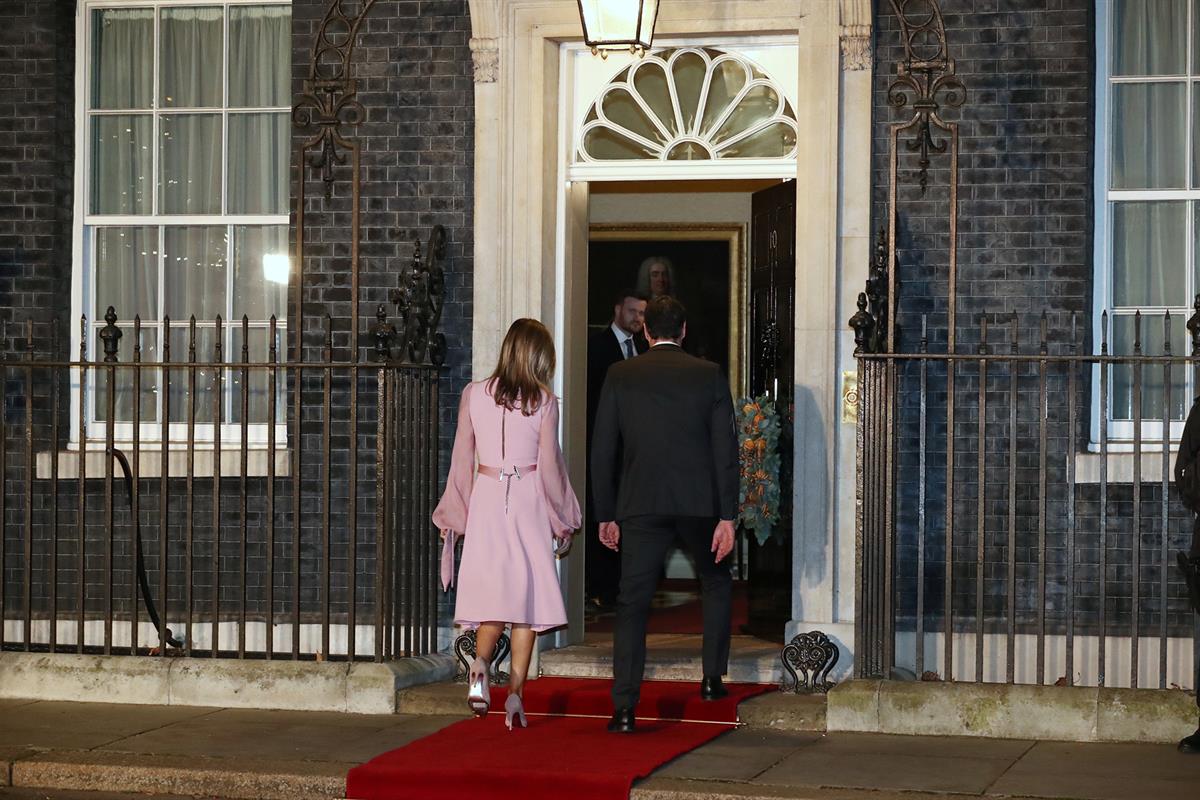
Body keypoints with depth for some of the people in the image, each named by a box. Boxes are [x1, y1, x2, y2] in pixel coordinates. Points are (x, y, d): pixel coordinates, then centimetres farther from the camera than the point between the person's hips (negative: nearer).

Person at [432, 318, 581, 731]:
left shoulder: (474, 394, 2)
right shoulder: (543, 400, -5)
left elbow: (461, 459, 6)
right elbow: (549, 465, -3)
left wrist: (455, 515, 16)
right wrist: (562, 520, 8)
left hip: (485, 499, 2)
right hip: (528, 501, -2)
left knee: (493, 592, 10)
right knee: (527, 593, 5)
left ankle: (481, 663, -17)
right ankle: (515, 693, 1)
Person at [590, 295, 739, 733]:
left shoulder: (619, 376, 3)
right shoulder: (710, 375, 1)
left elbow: (602, 450, 3)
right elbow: (725, 448, -3)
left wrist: (606, 514, 10)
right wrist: (727, 516, -1)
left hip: (641, 504, 0)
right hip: (700, 501, 0)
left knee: (632, 603, 1)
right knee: (716, 583, 25)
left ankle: (624, 708, -7)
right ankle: (712, 678, 23)